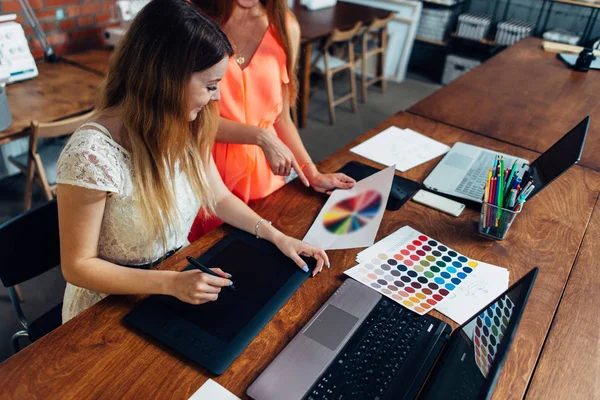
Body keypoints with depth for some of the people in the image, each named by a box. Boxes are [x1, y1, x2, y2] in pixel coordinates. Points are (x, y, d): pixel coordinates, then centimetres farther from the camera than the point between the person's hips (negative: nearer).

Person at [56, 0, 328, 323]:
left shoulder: (187, 128, -9)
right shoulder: (92, 152, -27)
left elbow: (218, 197, 4)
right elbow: (78, 266, -18)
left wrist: (276, 236, -7)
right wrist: (172, 284, -27)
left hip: (179, 276, 6)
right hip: (114, 303, -5)